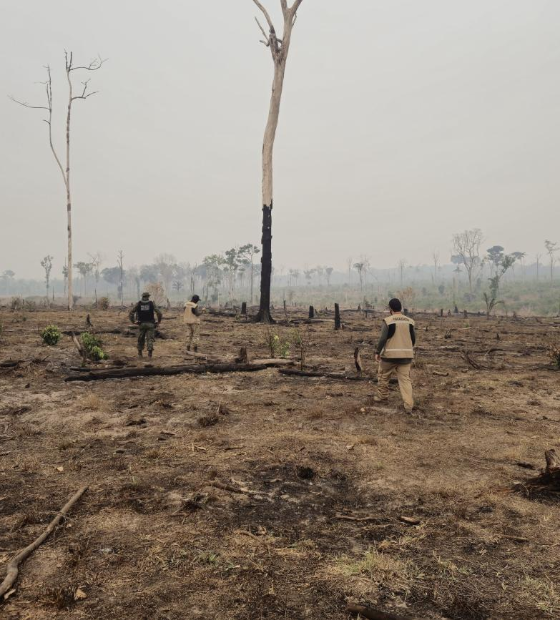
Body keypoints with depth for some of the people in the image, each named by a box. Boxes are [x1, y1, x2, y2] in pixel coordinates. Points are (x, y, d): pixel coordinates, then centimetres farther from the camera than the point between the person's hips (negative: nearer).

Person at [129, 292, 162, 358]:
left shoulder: (138, 304, 2)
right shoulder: (152, 304, -1)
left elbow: (131, 313, -2)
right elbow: (159, 312, -10)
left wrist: (133, 321, 8)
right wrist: (159, 321, 2)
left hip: (141, 324, 2)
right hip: (150, 324, -2)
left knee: (141, 339, 16)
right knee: (150, 338, 0)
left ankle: (140, 353, 19)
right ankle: (150, 352, -15)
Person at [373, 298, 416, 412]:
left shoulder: (388, 321, -10)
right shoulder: (410, 321, 4)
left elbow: (383, 338, -14)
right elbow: (413, 339, 9)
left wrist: (377, 352, -4)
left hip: (390, 355, -3)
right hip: (405, 355, 4)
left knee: (383, 376, 18)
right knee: (405, 379, 4)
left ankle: (382, 397, 31)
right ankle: (409, 405, -4)